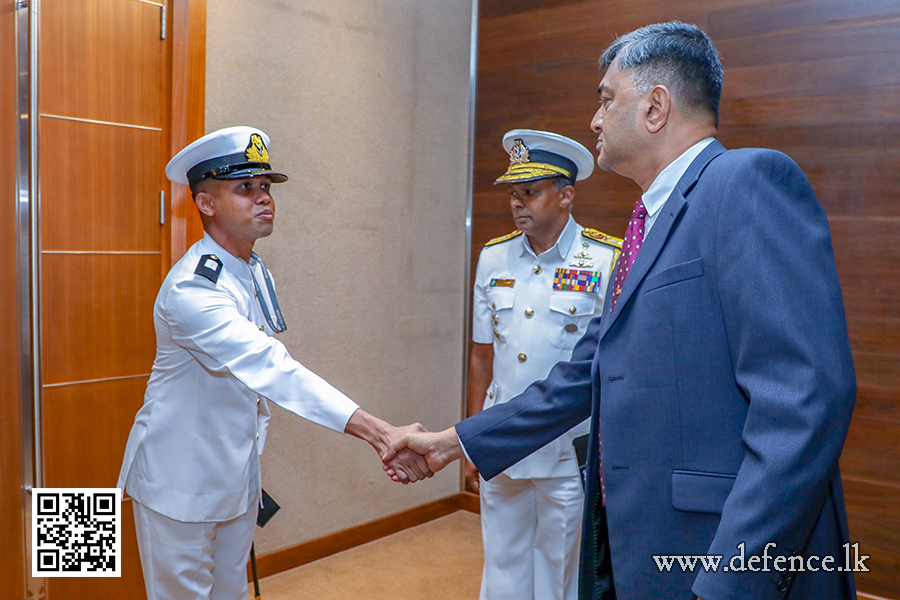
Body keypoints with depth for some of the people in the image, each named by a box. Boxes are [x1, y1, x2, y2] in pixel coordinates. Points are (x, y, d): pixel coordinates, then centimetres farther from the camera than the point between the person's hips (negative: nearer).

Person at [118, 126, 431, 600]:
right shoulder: (192, 289, -27)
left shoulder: (257, 273, 3)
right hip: (180, 481, -8)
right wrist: (378, 433, -45)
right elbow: (274, 370, -39)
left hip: (237, 475, 8)